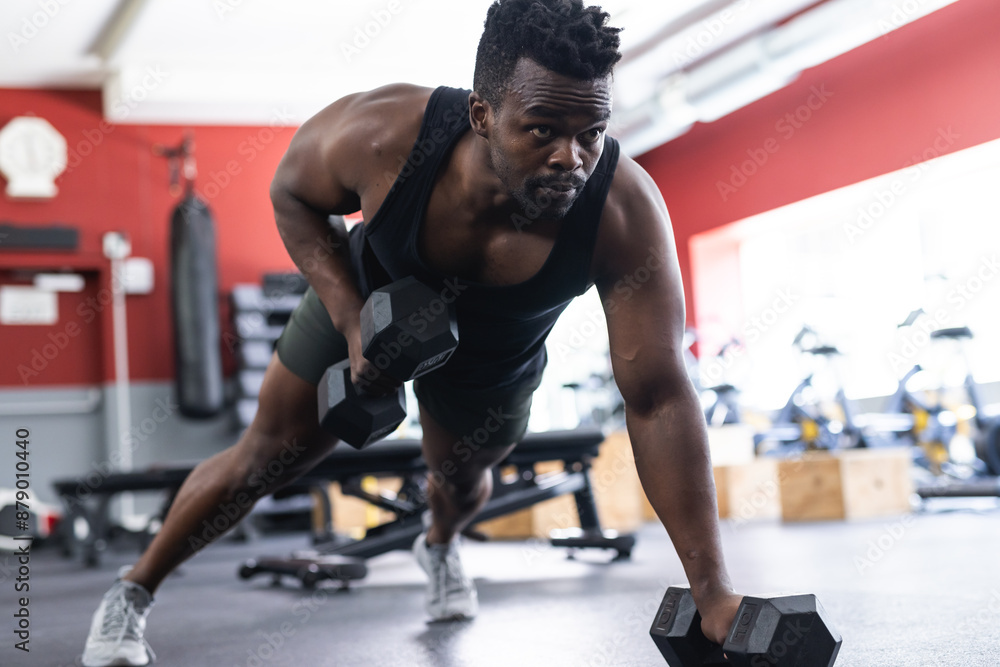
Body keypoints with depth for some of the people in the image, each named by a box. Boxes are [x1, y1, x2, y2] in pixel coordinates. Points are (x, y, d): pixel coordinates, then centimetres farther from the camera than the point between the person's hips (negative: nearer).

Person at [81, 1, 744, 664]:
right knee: (266, 458, 7)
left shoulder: (626, 214, -41)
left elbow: (659, 398, -39)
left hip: (490, 371, 2)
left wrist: (713, 591, -41)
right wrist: (352, 318, -31)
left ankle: (440, 547, 64)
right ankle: (133, 592, 31)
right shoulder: (381, 136, -40)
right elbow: (291, 194, -16)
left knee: (462, 482, 25)